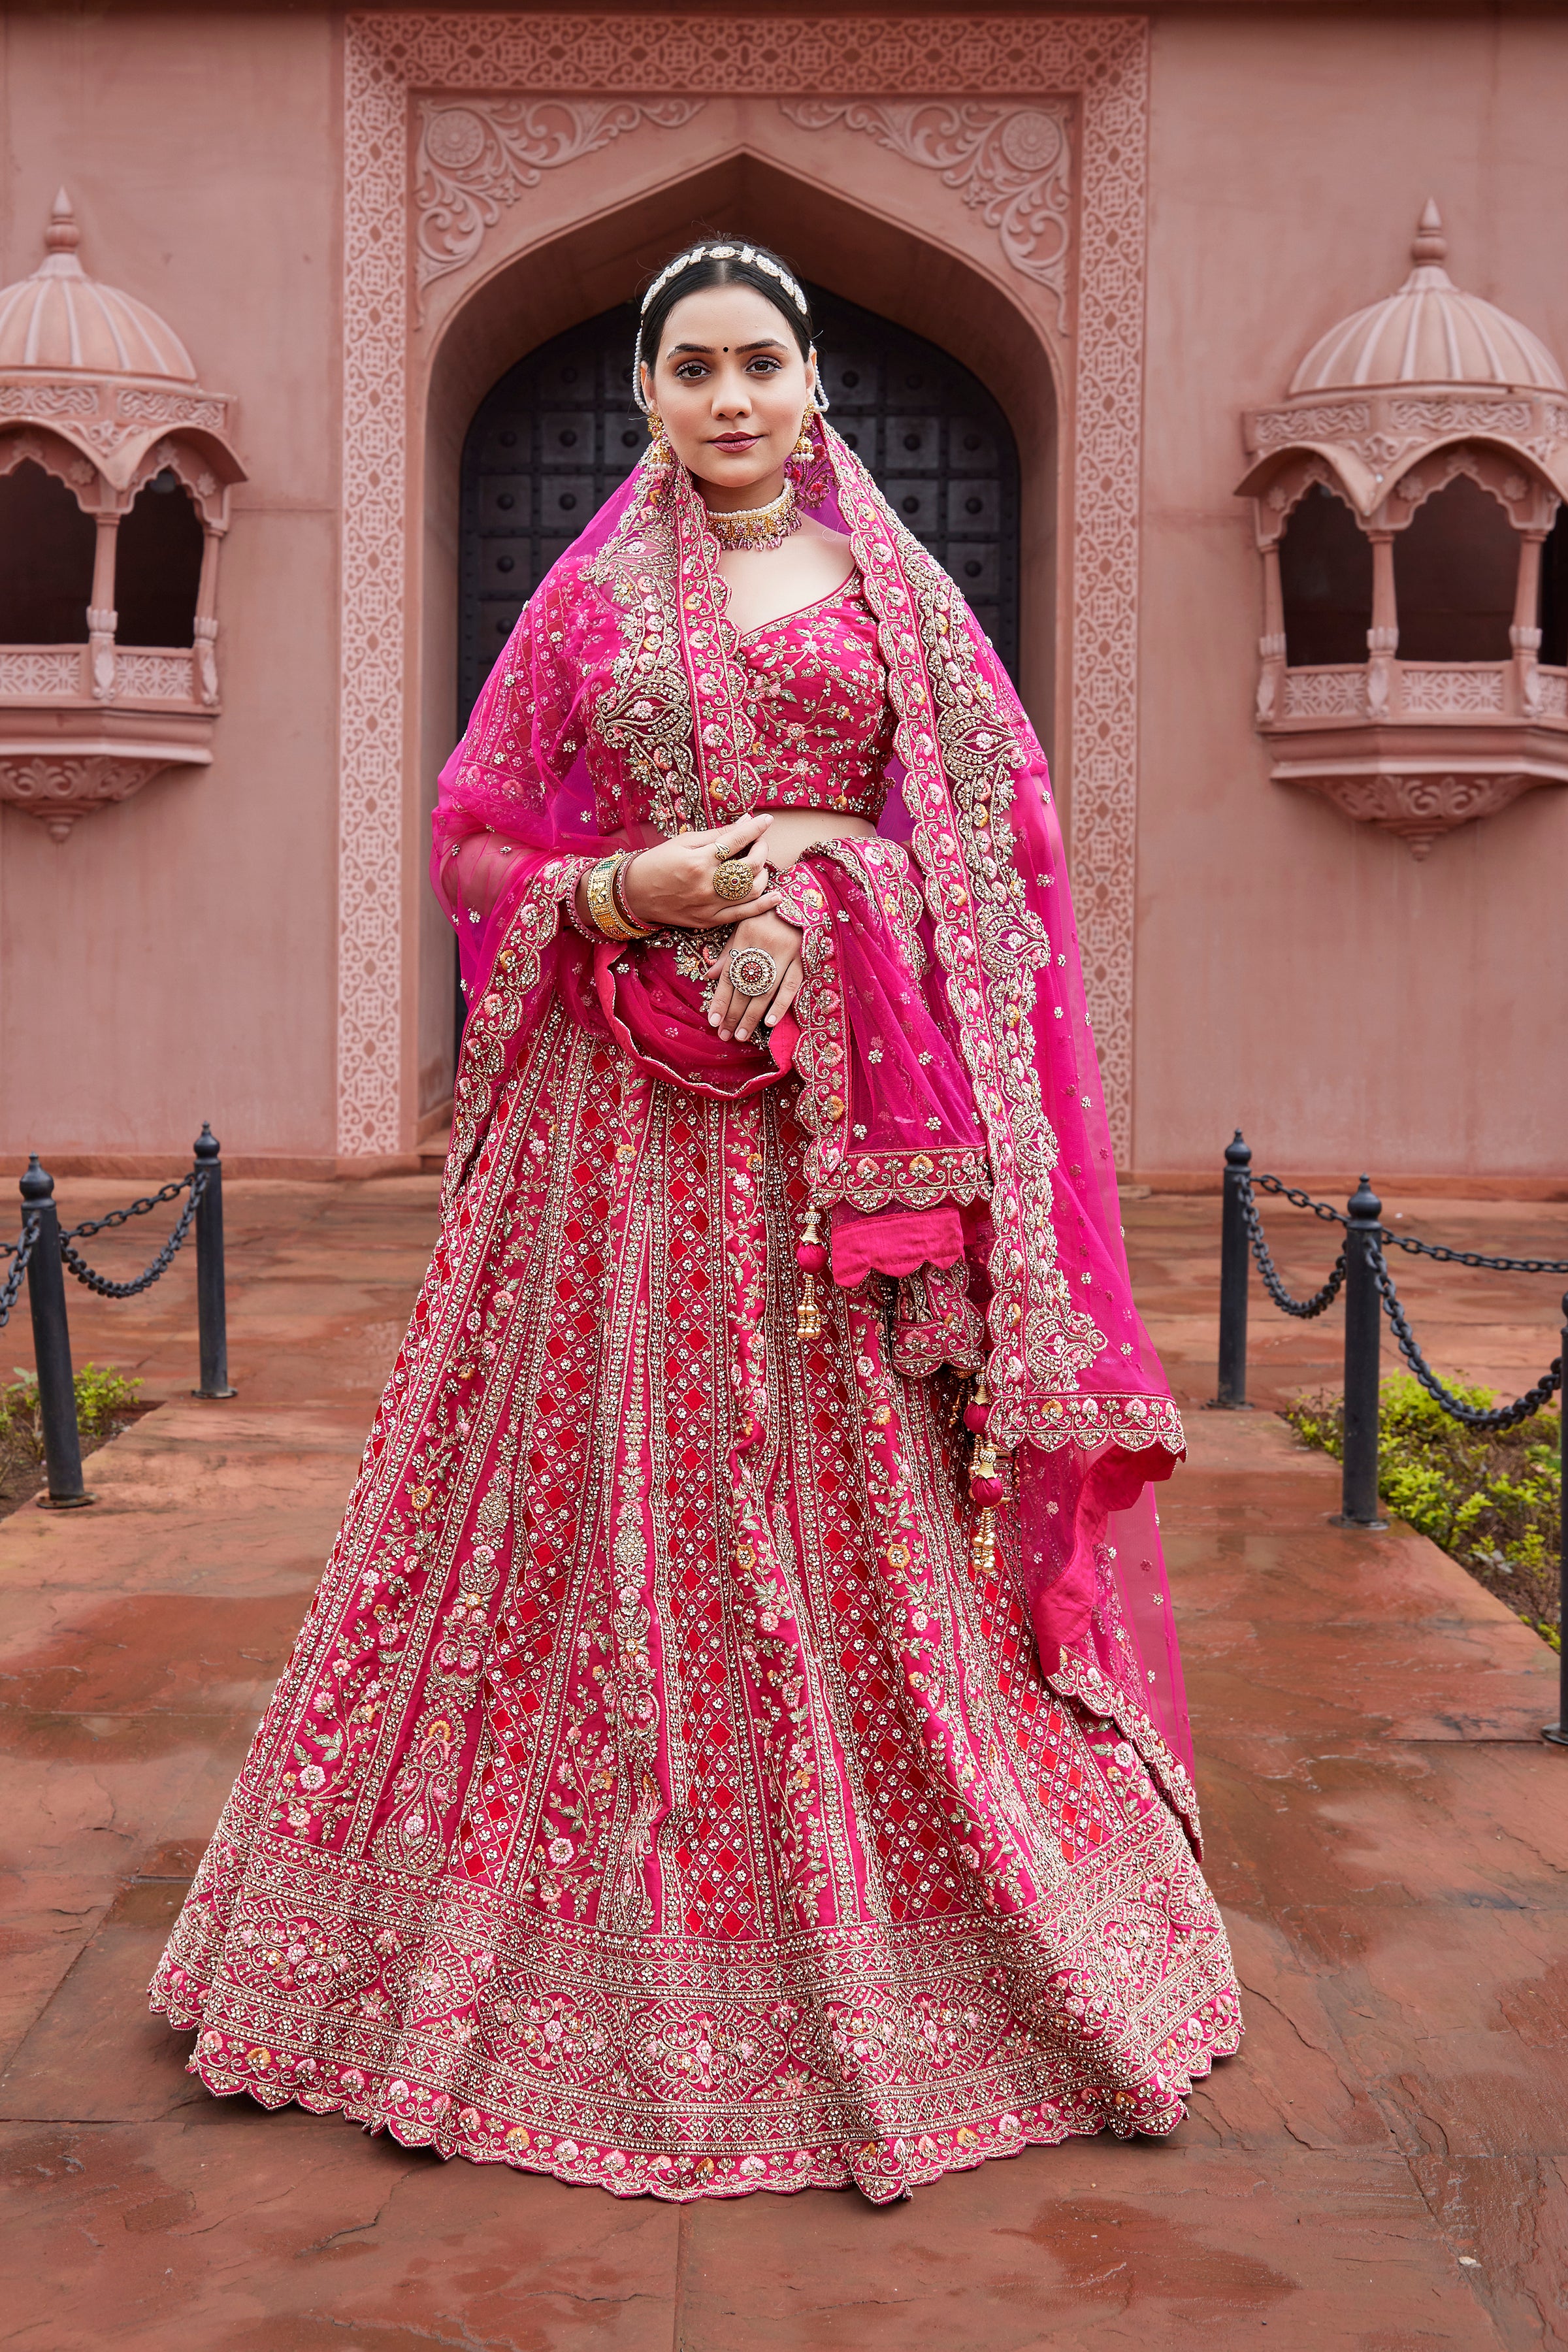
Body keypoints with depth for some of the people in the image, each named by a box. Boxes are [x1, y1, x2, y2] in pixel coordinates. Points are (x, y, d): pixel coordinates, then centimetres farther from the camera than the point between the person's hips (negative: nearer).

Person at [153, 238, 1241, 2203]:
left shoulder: (894, 593, 10)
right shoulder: (583, 601, 9)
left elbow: (1000, 839, 9)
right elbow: (477, 839, 8)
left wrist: (829, 876, -8)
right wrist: (630, 895, -10)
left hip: (856, 1099, 0)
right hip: (634, 1101, 0)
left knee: (868, 1504, 2)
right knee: (633, 1494, 2)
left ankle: (908, 1956, 16)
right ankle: (625, 1950, 16)